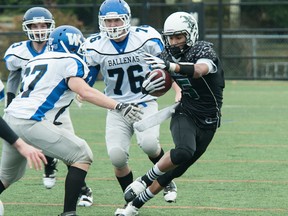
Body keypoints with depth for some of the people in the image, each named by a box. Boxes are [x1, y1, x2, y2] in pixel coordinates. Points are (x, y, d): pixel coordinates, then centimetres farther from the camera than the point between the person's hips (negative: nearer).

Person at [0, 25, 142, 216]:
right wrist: (119, 107, -21)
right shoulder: (69, 62, 0)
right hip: (30, 122, -8)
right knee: (82, 156, -2)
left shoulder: (36, 61, 22)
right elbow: (84, 92, -15)